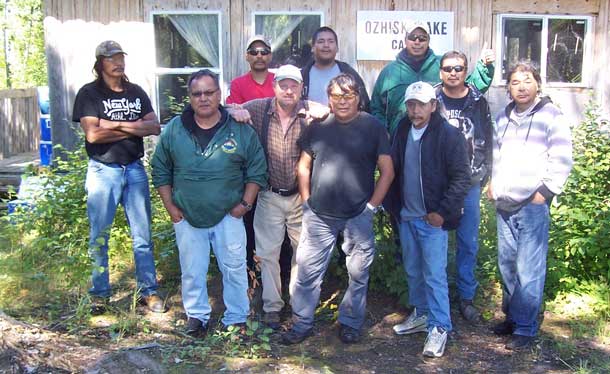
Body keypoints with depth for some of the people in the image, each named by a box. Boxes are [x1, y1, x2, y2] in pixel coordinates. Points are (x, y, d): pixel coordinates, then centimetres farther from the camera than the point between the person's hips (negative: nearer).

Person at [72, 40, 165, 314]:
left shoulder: (136, 92, 10)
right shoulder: (89, 93, -2)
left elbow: (155, 127, -3)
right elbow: (93, 134, -15)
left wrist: (116, 125, -13)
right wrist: (134, 129, -8)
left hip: (135, 170, 3)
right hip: (103, 171, -3)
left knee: (142, 235, 6)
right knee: (99, 236, 5)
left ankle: (149, 290, 15)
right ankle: (99, 294, 18)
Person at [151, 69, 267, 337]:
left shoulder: (240, 130, -5)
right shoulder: (174, 129, -1)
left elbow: (257, 170, 1)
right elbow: (160, 170, 7)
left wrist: (245, 204, -5)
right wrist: (170, 207, 1)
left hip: (228, 215, -1)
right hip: (187, 217, 1)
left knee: (234, 269, 6)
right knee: (192, 272, 10)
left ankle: (236, 318, 24)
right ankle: (197, 315, 30)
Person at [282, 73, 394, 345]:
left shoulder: (373, 127, -2)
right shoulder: (318, 127, 5)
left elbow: (387, 171, -1)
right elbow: (303, 167, 12)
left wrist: (372, 206, -5)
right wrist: (307, 202, 5)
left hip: (358, 217, -2)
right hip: (318, 216, 2)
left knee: (358, 274, 9)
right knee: (307, 271, 5)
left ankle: (350, 323, 28)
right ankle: (301, 323, 19)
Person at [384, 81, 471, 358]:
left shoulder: (449, 135, -11)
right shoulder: (402, 132, 6)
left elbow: (461, 178, -12)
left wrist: (443, 212, -15)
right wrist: (393, 206, 8)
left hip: (432, 219, -6)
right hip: (405, 217, 6)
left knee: (434, 275, -3)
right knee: (413, 271, 17)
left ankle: (439, 328, 9)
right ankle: (421, 315, 33)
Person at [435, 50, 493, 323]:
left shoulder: (478, 102, 4)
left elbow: (487, 140, 8)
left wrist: (484, 173, 4)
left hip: (469, 184, 2)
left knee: (468, 243, 8)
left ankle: (466, 297, 22)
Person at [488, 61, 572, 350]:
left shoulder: (550, 116, -4)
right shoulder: (503, 117, 15)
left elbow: (562, 161, -7)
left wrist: (545, 192, -11)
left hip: (532, 205, -6)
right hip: (504, 204, 6)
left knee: (529, 269, -5)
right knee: (506, 264, 13)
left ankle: (525, 327, 6)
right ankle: (512, 316, 27)